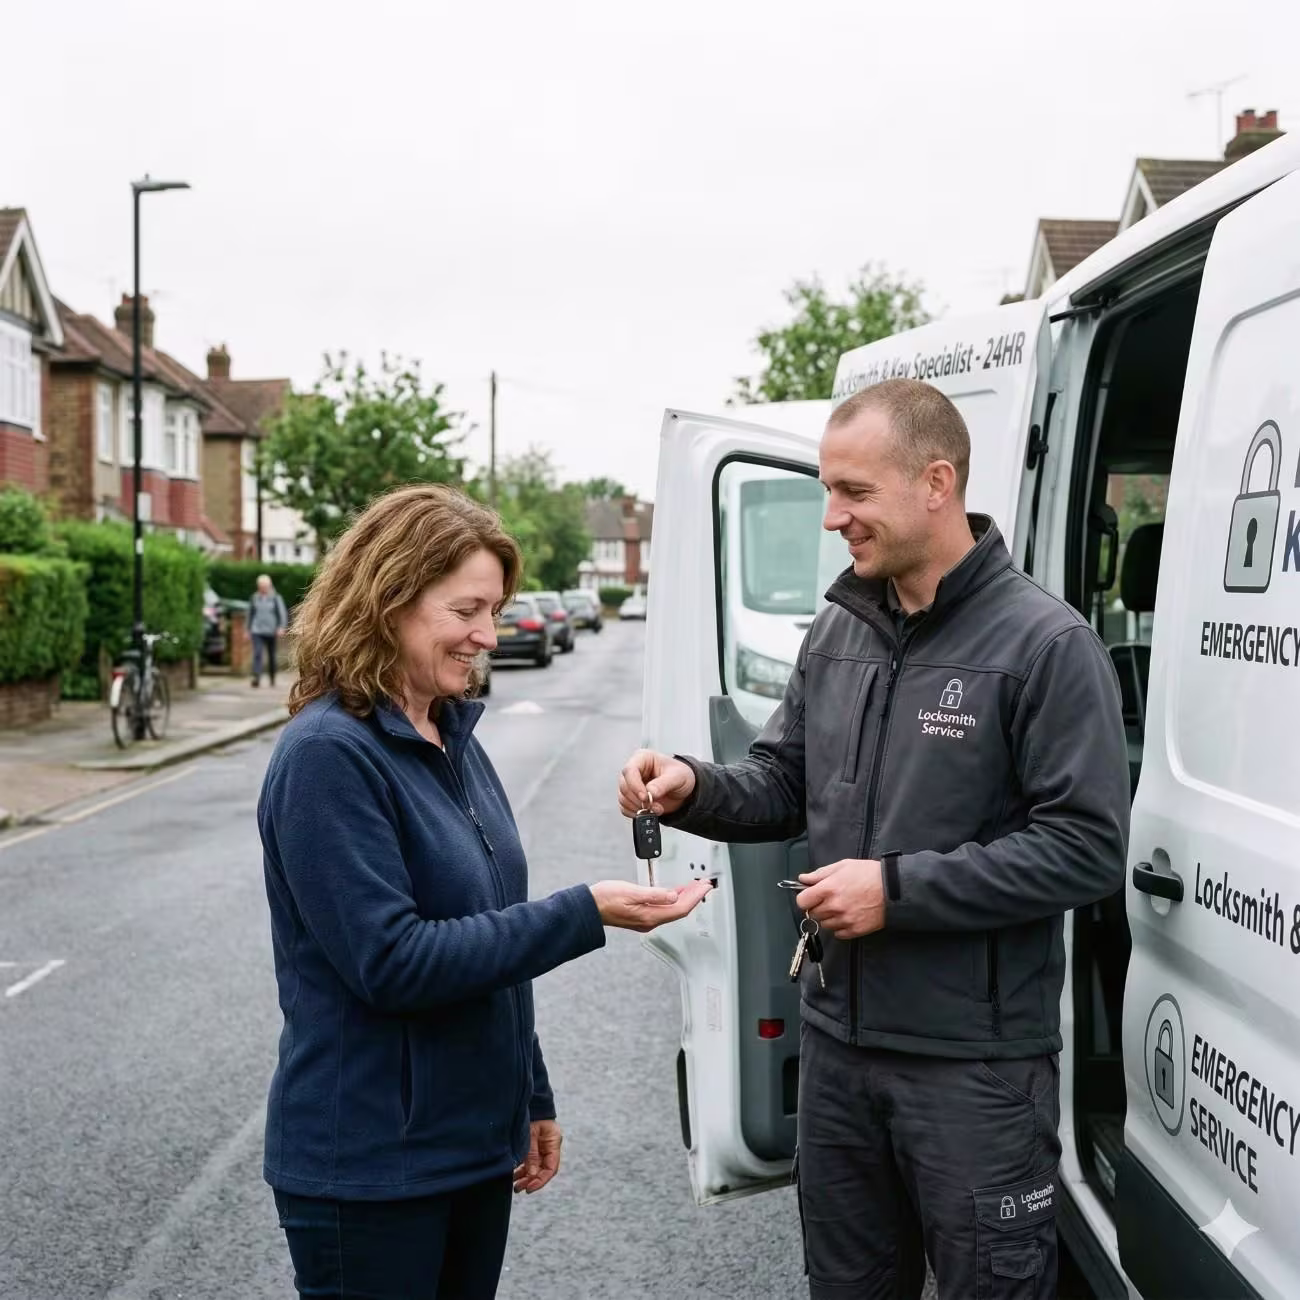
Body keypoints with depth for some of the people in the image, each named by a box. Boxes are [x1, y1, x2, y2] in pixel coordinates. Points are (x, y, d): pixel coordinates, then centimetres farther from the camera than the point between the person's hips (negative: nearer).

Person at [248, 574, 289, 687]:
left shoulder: (276, 597, -2)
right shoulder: (254, 598, 7)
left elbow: (283, 613, -6)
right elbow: (250, 614, 17)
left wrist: (281, 627, -20)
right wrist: (248, 629, 17)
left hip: (271, 631, -1)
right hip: (257, 631, 1)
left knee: (271, 656, 10)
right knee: (257, 654, -15)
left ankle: (272, 678, 28)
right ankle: (256, 678, -24)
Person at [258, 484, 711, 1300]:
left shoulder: (453, 738, 6)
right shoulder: (328, 754, -18)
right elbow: (390, 962, -23)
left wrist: (533, 1100, 17)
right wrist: (585, 916, -24)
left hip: (476, 1141, 8)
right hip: (370, 1165, -8)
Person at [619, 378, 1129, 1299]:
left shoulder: (1047, 644, -15)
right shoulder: (838, 631, 6)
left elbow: (1088, 849, -19)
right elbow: (783, 784, 13)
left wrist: (900, 888, -22)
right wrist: (693, 788, -9)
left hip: (976, 1065, -6)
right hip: (838, 1042, 7)